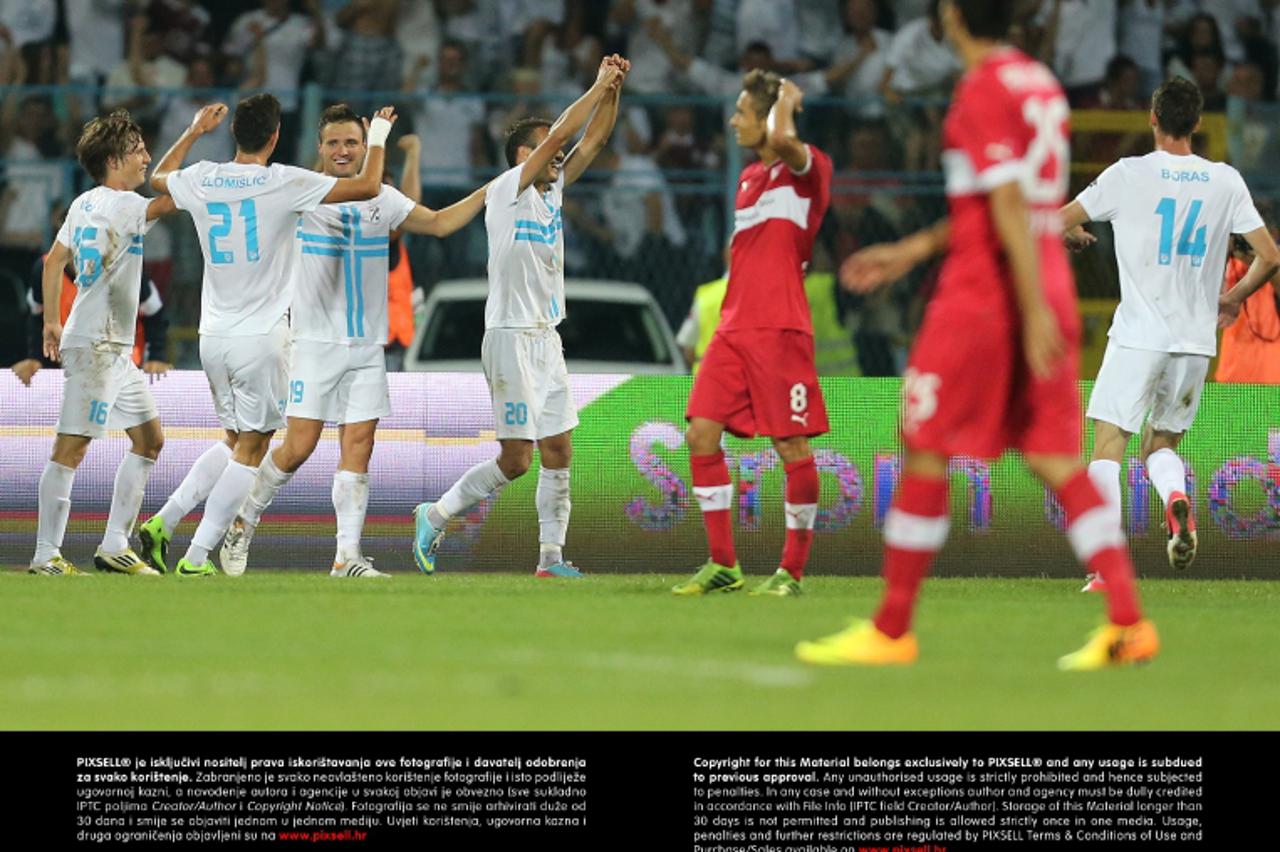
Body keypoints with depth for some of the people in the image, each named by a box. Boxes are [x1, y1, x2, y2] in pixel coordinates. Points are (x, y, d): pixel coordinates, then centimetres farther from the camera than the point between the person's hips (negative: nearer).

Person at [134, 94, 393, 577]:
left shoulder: (201, 180, 2)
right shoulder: (283, 183, -11)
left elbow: (158, 178, 27)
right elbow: (368, 187, -9)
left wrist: (194, 131, 39)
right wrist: (378, 137, 8)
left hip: (213, 337, 6)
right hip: (262, 338, -6)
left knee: (235, 442, 20)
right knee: (250, 450, 1)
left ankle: (162, 522, 9)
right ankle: (196, 559, -4)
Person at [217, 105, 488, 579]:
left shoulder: (383, 199, 9)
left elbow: (439, 223, 18)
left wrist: (493, 190, 12)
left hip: (367, 347, 4)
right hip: (315, 342, -4)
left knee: (358, 448, -3)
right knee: (299, 446, -8)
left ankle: (348, 557, -2)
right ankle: (243, 523, 14)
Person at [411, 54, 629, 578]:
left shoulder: (552, 192, 12)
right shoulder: (507, 191, -9)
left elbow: (593, 139, 11)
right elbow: (560, 134, -18)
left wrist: (614, 89, -3)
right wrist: (599, 86, -13)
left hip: (546, 337, 8)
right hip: (511, 336, -8)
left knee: (558, 451, 4)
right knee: (516, 460, -8)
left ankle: (551, 557, 7)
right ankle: (434, 517, 7)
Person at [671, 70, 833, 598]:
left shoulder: (808, 168, -5)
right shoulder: (749, 178, 19)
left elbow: (780, 139, -29)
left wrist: (787, 99, -11)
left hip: (779, 330, -8)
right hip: (734, 328, 8)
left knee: (792, 447, -3)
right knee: (701, 434, -2)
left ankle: (792, 571, 5)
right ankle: (723, 565, 5)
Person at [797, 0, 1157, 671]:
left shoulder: (982, 91, -12)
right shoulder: (1039, 82, 15)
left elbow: (1008, 204, -19)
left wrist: (1034, 312, -22)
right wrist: (913, 251, 26)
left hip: (983, 292, -8)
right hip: (1049, 288, 8)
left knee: (924, 453, 2)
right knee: (1056, 459, 4)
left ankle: (890, 630, 7)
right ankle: (1127, 622, -7)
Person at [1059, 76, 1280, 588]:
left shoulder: (1129, 175, -5)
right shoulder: (1225, 182, 4)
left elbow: (1052, 224, -1)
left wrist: (1075, 233, 23)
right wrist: (1232, 299, 21)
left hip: (1139, 335, -4)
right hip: (1197, 342, 4)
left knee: (1108, 445, -1)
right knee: (1161, 445, 18)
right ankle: (1177, 498, -16)